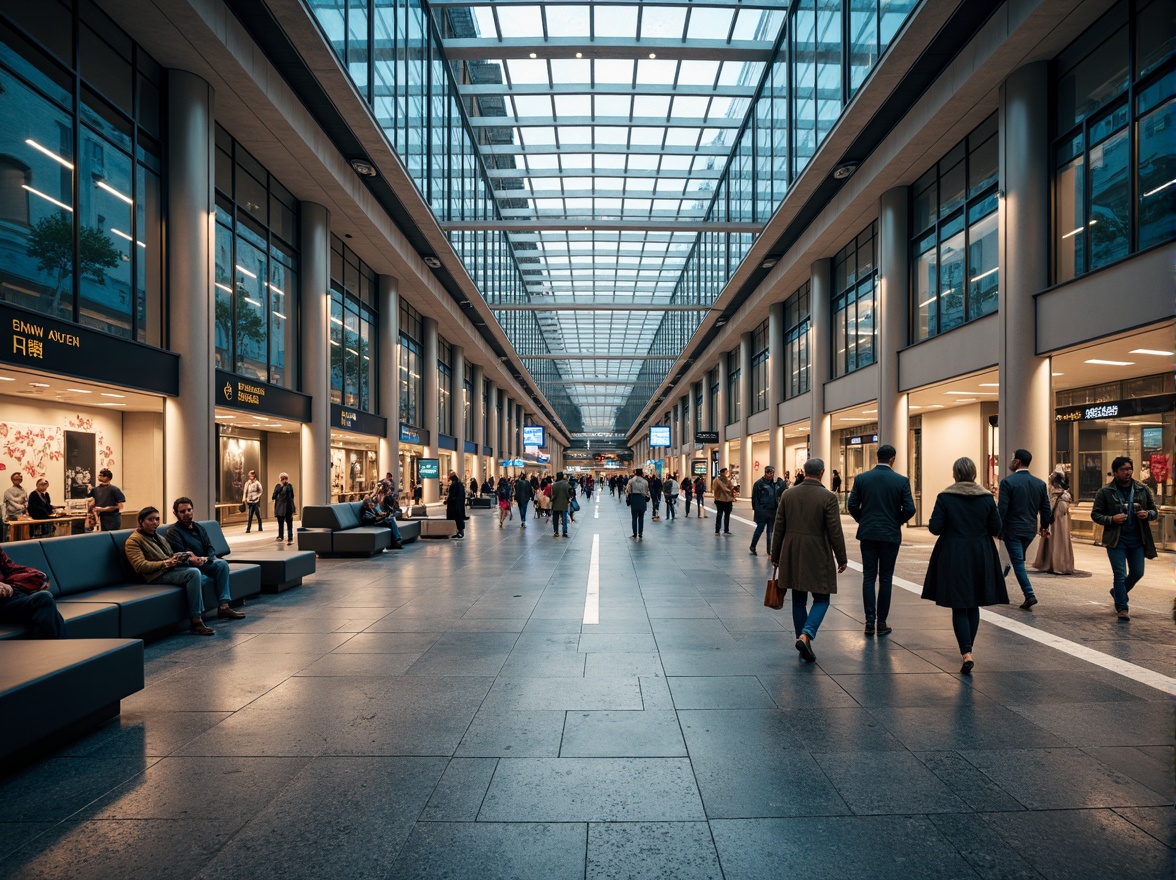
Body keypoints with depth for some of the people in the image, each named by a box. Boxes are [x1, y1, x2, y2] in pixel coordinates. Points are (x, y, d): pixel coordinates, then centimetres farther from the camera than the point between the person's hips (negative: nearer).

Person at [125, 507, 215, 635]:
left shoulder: (158, 537, 28)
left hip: (171, 568, 8)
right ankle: (195, 622, -29)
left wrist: (178, 557, 6)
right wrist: (166, 563, -19)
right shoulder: (133, 541, 1)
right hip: (157, 576, -8)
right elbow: (140, 566, -12)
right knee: (193, 573, -30)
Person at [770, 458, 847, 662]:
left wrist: (775, 556, 13)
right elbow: (835, 532, -9)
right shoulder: (828, 497, -10)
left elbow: (778, 528, 4)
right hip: (817, 557, -4)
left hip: (792, 556, 4)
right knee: (821, 600, 6)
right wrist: (842, 559, 2)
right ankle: (805, 636, -13)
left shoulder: (788, 494, 1)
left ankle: (804, 644, 20)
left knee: (798, 600, 14)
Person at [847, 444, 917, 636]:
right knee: (885, 578, 8)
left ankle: (869, 621, 4)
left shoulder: (861, 478, -3)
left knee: (868, 577, 8)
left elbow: (852, 505, -3)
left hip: (868, 534, 1)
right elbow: (909, 509, -8)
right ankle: (882, 623, 13)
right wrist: (897, 521, 11)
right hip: (891, 535, -1)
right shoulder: (902, 480, -6)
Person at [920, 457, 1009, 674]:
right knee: (974, 605, 17)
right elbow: (996, 529, 1)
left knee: (959, 606, 2)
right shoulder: (987, 497, -2)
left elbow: (934, 527, -12)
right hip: (981, 557, 3)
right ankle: (968, 648, 29)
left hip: (953, 557, -3)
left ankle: (966, 653, -10)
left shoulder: (945, 497, -10)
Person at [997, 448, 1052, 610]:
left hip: (1012, 530, -6)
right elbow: (1046, 509, 9)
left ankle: (1029, 595, -9)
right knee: (1018, 559, 19)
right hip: (1030, 530, 6)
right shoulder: (1040, 484, 4)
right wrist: (1045, 526, 23)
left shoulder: (1007, 482, -14)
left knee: (1018, 562, -1)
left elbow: (1001, 508, -16)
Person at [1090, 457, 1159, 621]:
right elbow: (1095, 514, 0)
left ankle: (1117, 592, 38)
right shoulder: (1105, 492, -5)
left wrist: (1148, 514, -10)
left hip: (1138, 540, 4)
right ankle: (1122, 608, 8)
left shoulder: (1143, 489, 4)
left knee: (1137, 573, 11)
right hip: (1116, 540, -4)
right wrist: (1111, 519, -18)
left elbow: (1154, 510, 13)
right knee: (1120, 575, -2)